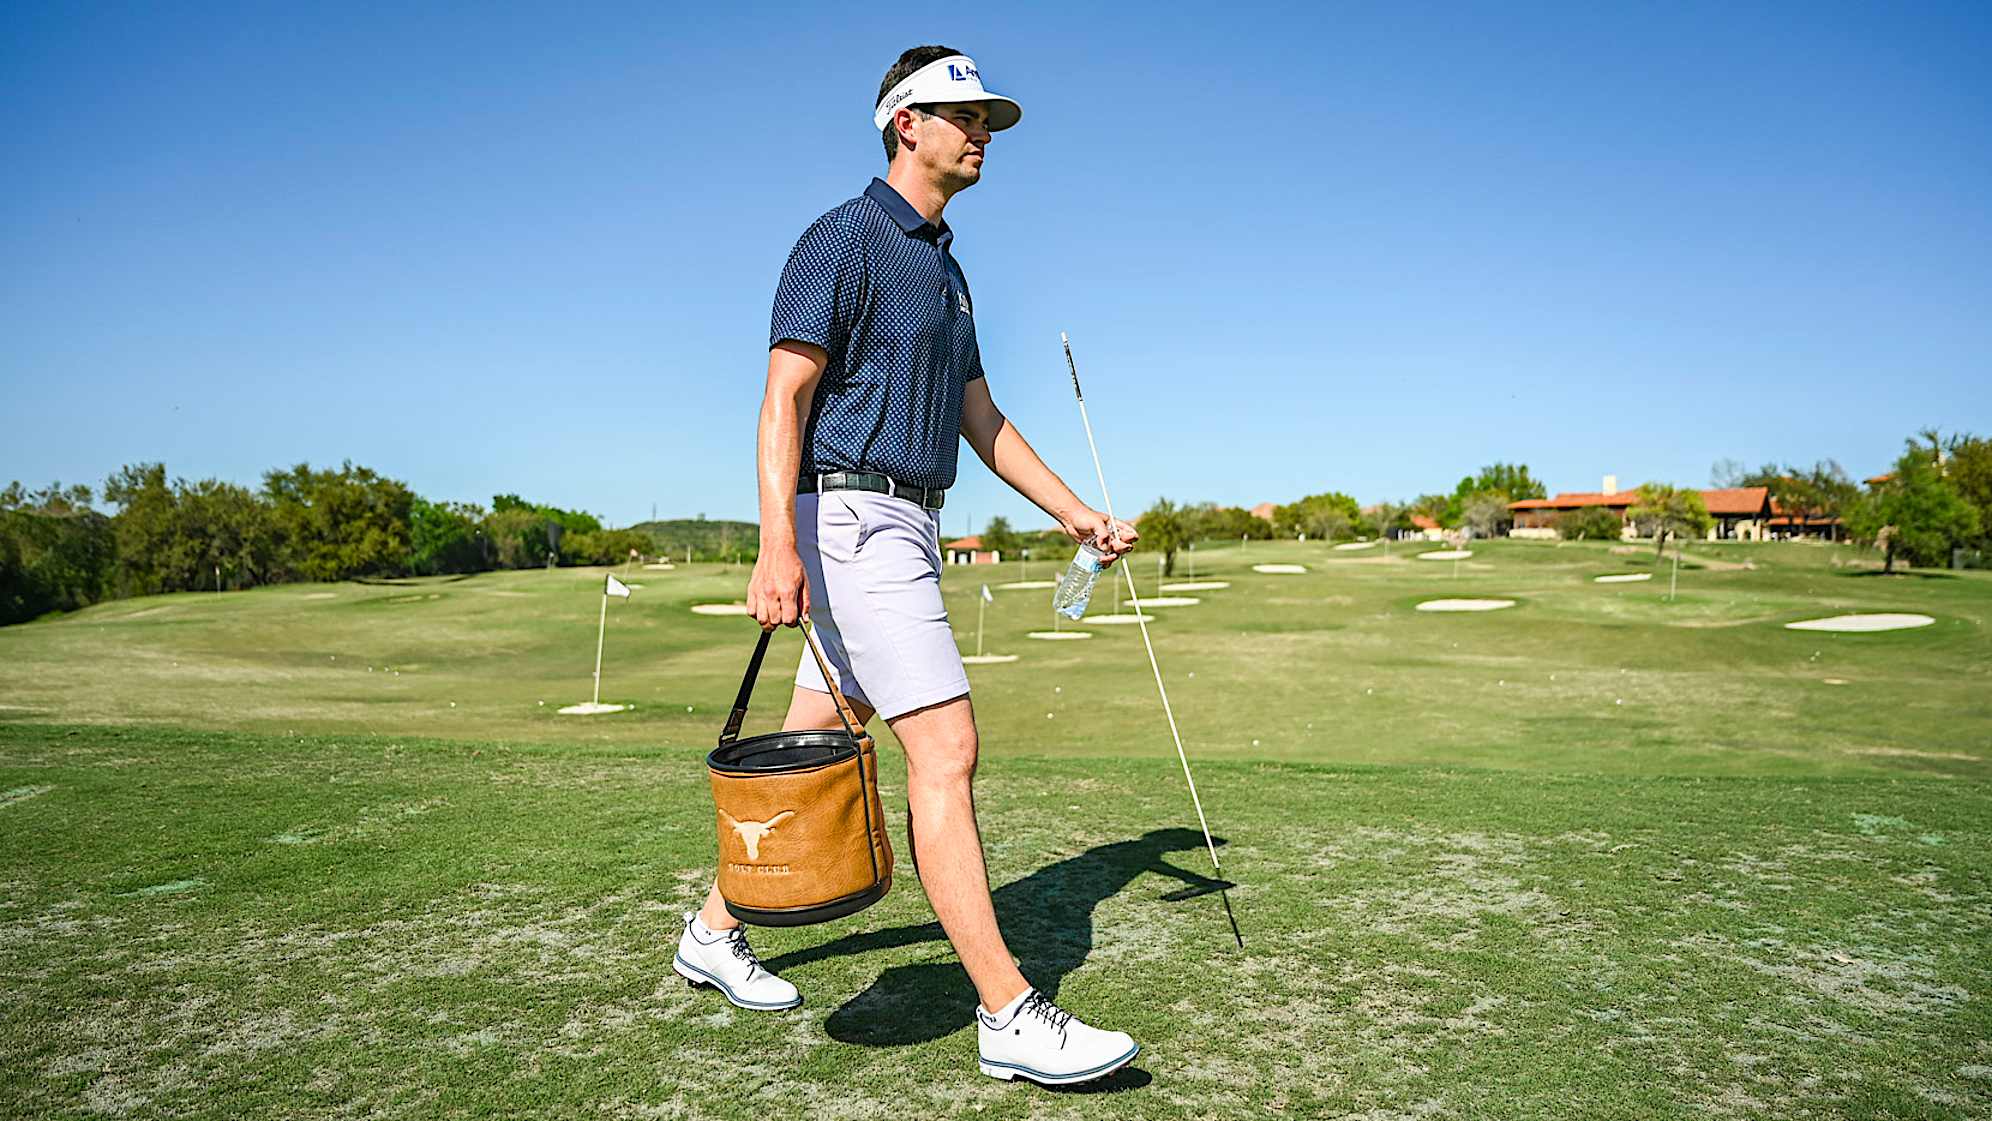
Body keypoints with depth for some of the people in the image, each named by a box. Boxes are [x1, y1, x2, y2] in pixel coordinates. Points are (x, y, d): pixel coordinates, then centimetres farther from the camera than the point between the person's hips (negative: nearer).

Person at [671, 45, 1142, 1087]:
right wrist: (777, 544, -27)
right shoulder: (844, 237, -6)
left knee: (812, 747, 14)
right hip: (853, 518, -9)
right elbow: (785, 397, -15)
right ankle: (1009, 1015, -9)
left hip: (909, 528, 10)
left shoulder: (946, 267, 22)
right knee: (945, 747, -14)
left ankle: (715, 932, 29)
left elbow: (981, 420, 23)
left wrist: (1076, 513, 18)